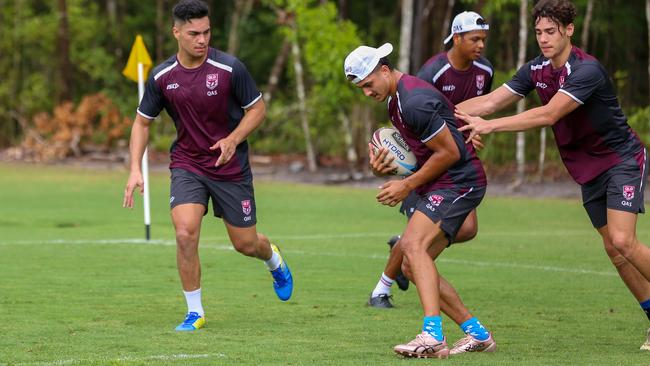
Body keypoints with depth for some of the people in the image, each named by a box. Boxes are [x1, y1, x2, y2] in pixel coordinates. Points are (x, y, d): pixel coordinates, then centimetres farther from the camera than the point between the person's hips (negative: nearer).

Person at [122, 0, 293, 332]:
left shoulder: (230, 68, -15)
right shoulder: (162, 77, -7)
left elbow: (257, 108, -3)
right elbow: (142, 121, 5)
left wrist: (233, 139, -20)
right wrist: (135, 169, -6)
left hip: (231, 167, -1)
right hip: (187, 165, 1)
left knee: (246, 244, 7)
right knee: (185, 233, -20)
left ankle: (275, 261, 46)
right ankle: (194, 313, -4)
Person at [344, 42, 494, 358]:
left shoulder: (415, 101, -20)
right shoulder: (395, 100, 14)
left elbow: (449, 152, -19)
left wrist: (408, 185, -11)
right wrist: (385, 167, 2)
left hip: (459, 182, -11)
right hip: (440, 187, 11)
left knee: (413, 244, -27)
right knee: (413, 266, 9)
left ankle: (432, 337, -37)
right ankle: (477, 333, 14)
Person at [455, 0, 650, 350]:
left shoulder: (586, 69, -25)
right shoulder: (537, 69, 0)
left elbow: (549, 115, -34)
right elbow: (491, 101, -1)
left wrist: (490, 125, -36)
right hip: (588, 170, 8)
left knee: (622, 240, -22)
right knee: (612, 248, 5)